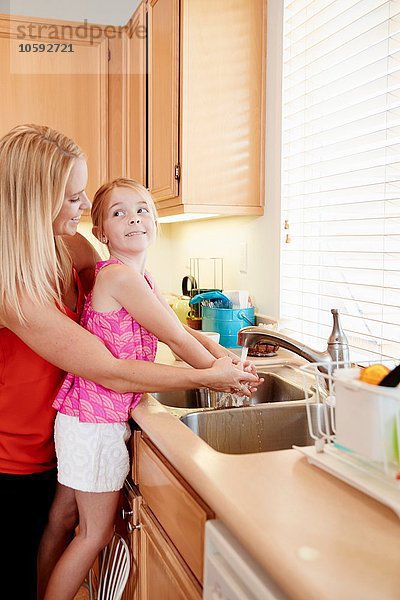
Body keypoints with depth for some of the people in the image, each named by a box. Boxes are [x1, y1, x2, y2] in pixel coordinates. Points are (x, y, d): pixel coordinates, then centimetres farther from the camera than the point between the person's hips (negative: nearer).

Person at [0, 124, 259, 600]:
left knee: (61, 524, 20)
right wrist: (206, 378, -22)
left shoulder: (72, 248, -8)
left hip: (52, 443, 6)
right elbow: (112, 373, -29)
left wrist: (203, 344, -8)